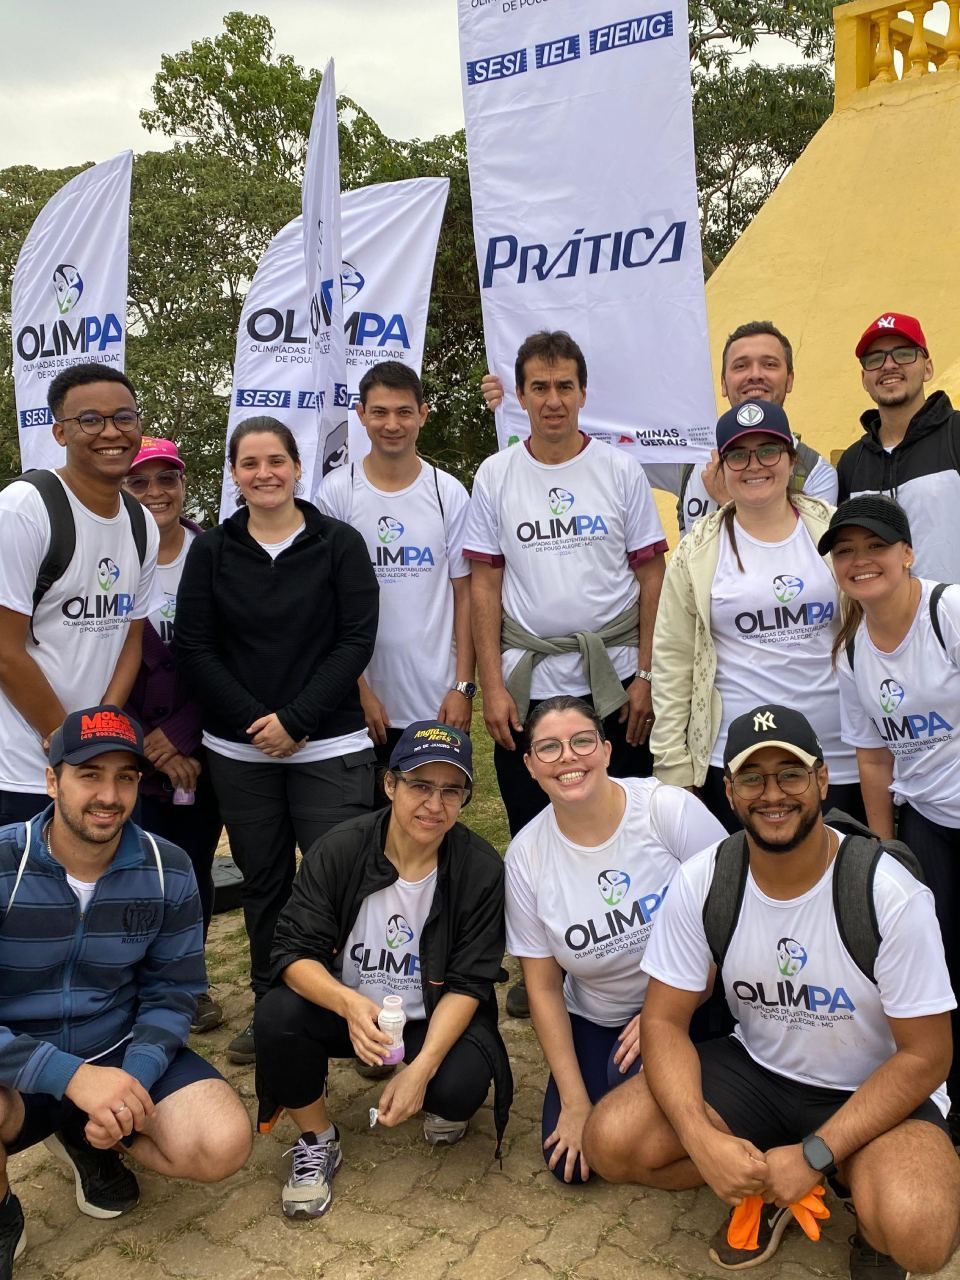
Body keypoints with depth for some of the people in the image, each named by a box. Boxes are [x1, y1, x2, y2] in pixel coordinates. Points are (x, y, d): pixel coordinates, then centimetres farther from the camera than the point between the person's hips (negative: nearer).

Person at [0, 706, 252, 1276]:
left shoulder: (168, 870, -7)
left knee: (223, 1144, -20)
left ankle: (85, 1139, 14)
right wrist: (71, 1076, -32)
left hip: (119, 1053, 3)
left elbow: (172, 992, -2)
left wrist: (131, 1078, -20)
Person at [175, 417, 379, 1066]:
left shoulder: (340, 543, 0)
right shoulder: (211, 551, 6)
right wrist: (253, 720, -9)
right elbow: (194, 649, 2)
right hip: (239, 750, 3)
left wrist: (296, 720, -12)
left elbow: (357, 640, -6)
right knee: (263, 881, 12)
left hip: (328, 747, -2)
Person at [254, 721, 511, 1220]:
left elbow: (467, 984, -14)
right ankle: (317, 1142, 0)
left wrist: (421, 1067, -28)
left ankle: (439, 1107, 11)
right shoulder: (337, 851, -15)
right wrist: (349, 1003, -39)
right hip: (346, 1008, 1)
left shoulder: (480, 869, -16)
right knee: (277, 1016, -28)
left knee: (461, 1085, -31)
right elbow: (294, 952, -18)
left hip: (436, 1020, -1)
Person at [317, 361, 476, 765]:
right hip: (361, 701, -1)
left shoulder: (450, 494, 2)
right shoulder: (336, 492, -2)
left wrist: (463, 686, -3)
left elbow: (464, 595, 4)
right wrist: (358, 690, -6)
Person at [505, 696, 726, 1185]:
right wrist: (575, 1101, -4)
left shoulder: (669, 809, -19)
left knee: (634, 1073, -29)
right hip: (596, 1020, 3)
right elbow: (544, 986, -2)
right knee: (569, 1162, -7)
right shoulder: (526, 855, -10)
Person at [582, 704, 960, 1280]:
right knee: (611, 1141, -17)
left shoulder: (892, 897, -22)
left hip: (872, 1094, -3)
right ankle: (767, 1189, 9)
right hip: (756, 1068, 3)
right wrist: (703, 1138, -26)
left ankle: (865, 1194, 5)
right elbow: (664, 1021, -9)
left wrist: (814, 1156, -22)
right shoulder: (701, 883, -14)